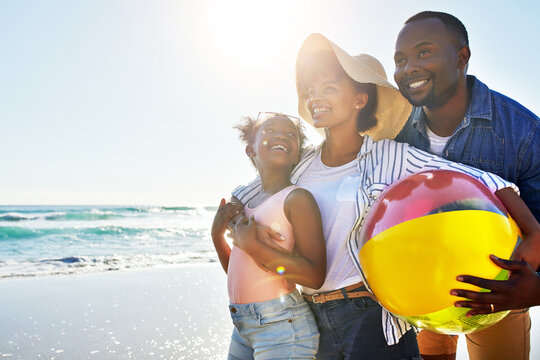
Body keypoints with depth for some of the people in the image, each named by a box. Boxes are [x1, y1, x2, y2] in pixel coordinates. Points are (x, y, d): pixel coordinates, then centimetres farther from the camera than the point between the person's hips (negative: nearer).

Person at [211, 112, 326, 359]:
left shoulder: (297, 198, -12)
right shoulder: (246, 202, 9)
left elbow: (315, 276, -20)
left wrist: (251, 245, -19)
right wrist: (217, 235, 1)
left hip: (283, 325, -6)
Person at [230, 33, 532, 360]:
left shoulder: (391, 158, -7)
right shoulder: (300, 164, 4)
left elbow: (489, 185, -13)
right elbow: (233, 205, 14)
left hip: (370, 317, -4)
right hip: (312, 319, 4)